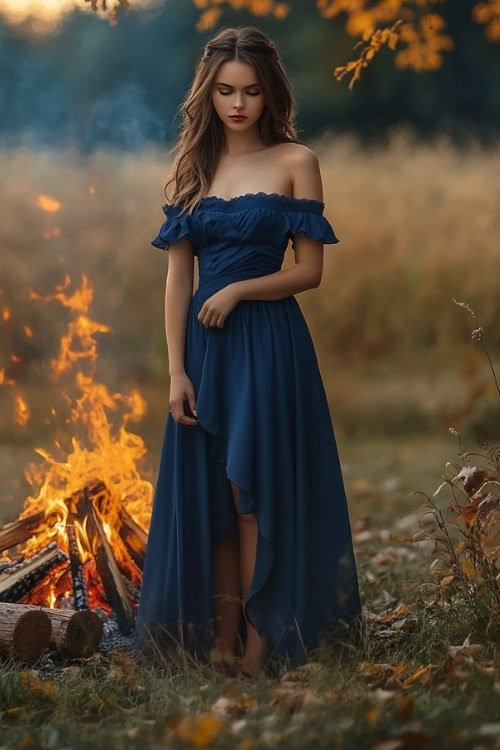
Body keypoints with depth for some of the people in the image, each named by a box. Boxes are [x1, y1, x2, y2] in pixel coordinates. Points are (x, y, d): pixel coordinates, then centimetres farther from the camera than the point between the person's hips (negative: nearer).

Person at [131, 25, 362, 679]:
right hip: (205, 345, 4)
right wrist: (176, 370, -3)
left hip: (270, 344, -4)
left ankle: (261, 643, 4)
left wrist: (237, 290, -14)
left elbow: (310, 270, -3)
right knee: (209, 495, 4)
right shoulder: (194, 167, 8)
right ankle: (219, 640, 11)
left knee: (256, 492, -2)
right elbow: (178, 276, 4)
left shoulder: (295, 161, -1)